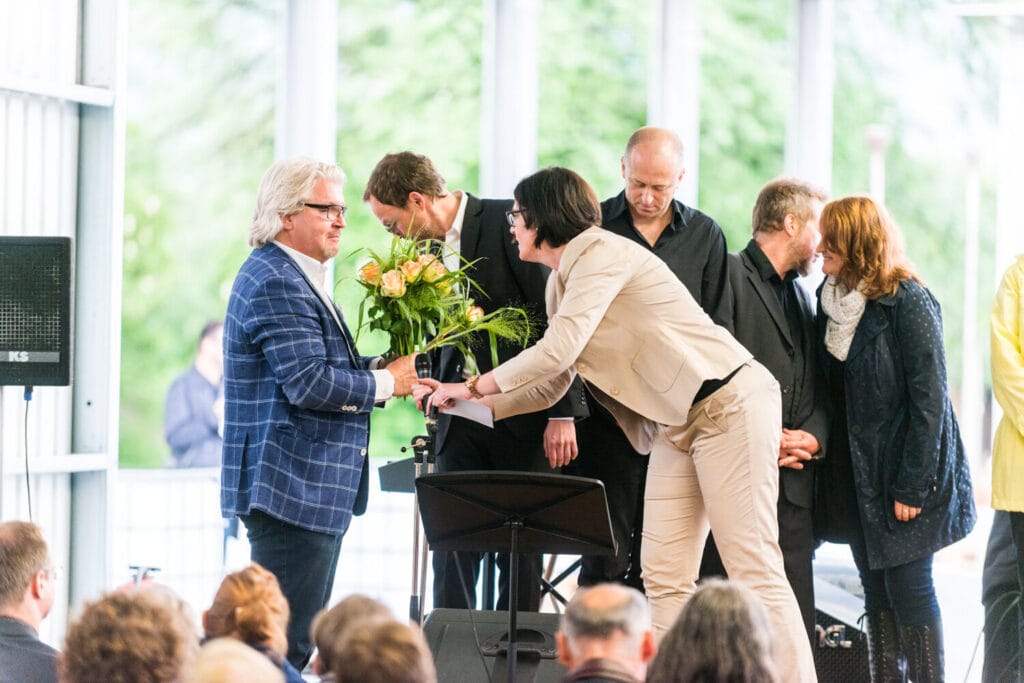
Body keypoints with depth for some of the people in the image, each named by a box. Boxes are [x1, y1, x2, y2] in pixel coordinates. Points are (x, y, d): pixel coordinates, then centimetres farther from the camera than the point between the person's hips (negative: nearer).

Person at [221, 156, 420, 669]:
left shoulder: (298, 277, 19)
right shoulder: (276, 282, -16)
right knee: (286, 645, -10)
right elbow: (309, 384, -24)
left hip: (311, 491, 11)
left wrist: (377, 367, 11)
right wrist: (385, 383, -11)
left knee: (297, 639, 13)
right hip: (293, 488, -11)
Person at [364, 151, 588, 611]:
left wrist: (563, 413, -15)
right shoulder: (426, 248, 11)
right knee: (451, 546, -1)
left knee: (522, 548, 0)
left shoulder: (506, 223, -10)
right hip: (460, 415, 6)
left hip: (522, 415, -6)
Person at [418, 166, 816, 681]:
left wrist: (471, 386, -8)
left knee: (754, 570, -12)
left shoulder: (600, 253, -12)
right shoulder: (561, 281, 17)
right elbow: (551, 384, 22)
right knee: (664, 579, 2)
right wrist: (460, 402, 17)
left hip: (728, 406, -10)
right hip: (676, 426, 10)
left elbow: (556, 352, -20)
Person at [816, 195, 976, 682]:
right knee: (876, 591, 7)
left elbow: (928, 399, -15)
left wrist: (912, 486, -18)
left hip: (908, 473, -7)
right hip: (859, 476, 7)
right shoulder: (832, 300, 6)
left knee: (908, 587, -7)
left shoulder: (907, 302, -14)